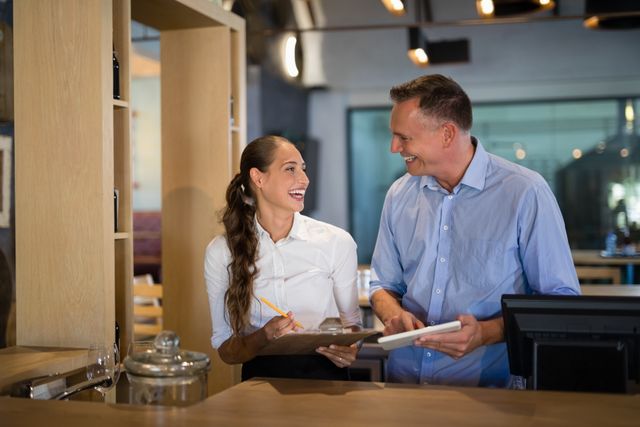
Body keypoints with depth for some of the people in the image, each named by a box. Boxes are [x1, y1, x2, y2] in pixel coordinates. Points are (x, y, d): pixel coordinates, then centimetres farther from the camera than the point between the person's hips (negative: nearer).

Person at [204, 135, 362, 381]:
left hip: (324, 377, 1)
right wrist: (265, 338, -16)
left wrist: (348, 351, -10)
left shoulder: (337, 242, -2)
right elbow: (225, 349, 4)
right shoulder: (221, 252, -1)